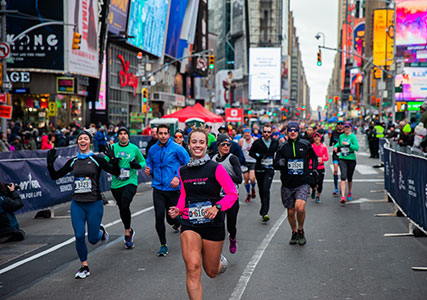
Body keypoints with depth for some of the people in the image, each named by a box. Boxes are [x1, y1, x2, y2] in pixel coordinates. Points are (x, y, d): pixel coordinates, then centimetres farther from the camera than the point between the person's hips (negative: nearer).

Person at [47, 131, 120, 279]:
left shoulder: (96, 160, -3)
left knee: (93, 239, 2)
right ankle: (84, 267, 12)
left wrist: (113, 159, -26)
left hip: (94, 204, -3)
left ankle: (101, 231, 38)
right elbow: (55, 176, 11)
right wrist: (50, 164, -5)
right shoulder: (73, 162, 7)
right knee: (79, 236, -5)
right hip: (77, 204, 3)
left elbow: (116, 172, -9)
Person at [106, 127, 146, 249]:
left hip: (130, 182, -3)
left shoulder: (134, 148, 2)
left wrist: (138, 165, -9)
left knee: (125, 206, -22)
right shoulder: (112, 148, 4)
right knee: (122, 209, 12)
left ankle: (127, 233, -6)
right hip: (116, 184, 3)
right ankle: (129, 230, 36)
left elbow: (143, 162, 13)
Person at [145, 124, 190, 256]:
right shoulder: (152, 150, 6)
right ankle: (163, 245, 9)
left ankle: (177, 223, 43)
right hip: (158, 188, 3)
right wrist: (148, 170, 0)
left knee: (172, 217, 4)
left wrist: (178, 177, -15)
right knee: (159, 216, -7)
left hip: (173, 188, -3)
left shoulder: (177, 148, -7)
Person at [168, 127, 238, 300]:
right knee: (192, 269, -18)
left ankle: (220, 261, 49)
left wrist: (217, 207, -22)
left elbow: (232, 194, -6)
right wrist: (178, 210, 2)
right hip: (189, 224, 2)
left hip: (213, 224, -2)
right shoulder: (183, 171, 6)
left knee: (211, 272, 13)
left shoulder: (215, 168, -7)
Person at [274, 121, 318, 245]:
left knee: (300, 207, -23)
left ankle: (301, 230, 2)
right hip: (288, 184, 2)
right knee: (291, 211, 8)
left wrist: (314, 168, 6)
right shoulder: (283, 147, 3)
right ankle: (294, 233, 32)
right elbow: (275, 165, 4)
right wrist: (280, 163, -18)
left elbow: (314, 157, 21)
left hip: (303, 182, -2)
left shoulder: (305, 144, 2)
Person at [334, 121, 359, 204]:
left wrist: (348, 144, -24)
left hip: (351, 159, -2)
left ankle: (349, 193, 39)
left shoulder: (353, 136, -7)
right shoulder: (341, 136, 7)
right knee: (343, 177, -14)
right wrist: (336, 146, 9)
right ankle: (343, 196, -20)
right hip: (342, 159, 2)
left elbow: (357, 148, -16)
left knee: (349, 178, 12)